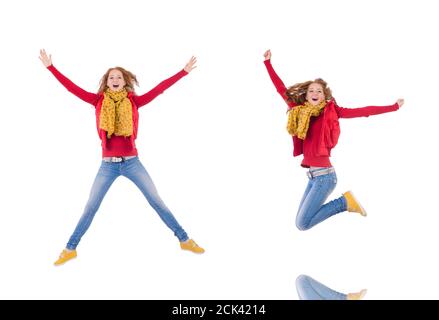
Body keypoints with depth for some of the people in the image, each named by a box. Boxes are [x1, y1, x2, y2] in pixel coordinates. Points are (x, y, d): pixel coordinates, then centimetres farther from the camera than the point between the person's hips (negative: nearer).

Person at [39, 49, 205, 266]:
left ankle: (184, 240, 12)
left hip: (131, 162, 0)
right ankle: (70, 249, 17)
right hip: (108, 165, 0)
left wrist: (184, 71, -3)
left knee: (157, 202, 4)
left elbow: (159, 89, -2)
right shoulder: (99, 101, 2)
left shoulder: (133, 101, 0)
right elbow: (73, 88, 1)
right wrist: (50, 66, 0)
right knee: (90, 207, 6)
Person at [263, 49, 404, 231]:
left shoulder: (330, 111, -1)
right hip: (312, 175, 7)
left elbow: (362, 112, -2)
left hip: (324, 175, -6)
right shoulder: (299, 111, 9)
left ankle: (344, 202, 6)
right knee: (301, 220, 14)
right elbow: (281, 89, 15)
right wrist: (268, 62, 17)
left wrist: (393, 107, -4)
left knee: (302, 224, -10)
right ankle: (344, 203, 23)